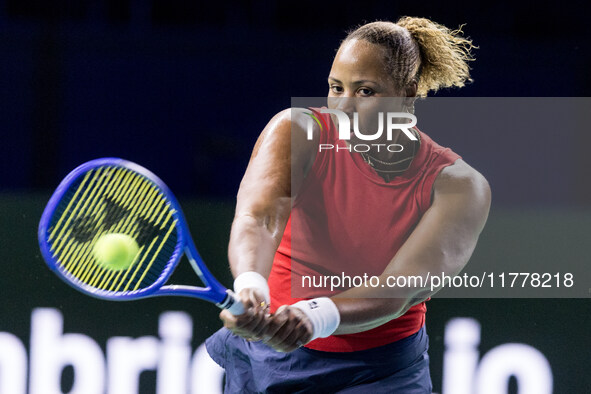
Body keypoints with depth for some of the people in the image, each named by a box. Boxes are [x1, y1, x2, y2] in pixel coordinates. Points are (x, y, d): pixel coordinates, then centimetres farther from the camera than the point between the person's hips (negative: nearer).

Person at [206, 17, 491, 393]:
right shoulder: (297, 132, -14)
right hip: (265, 360, 1)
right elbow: (256, 217, -32)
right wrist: (250, 288, -55)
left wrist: (314, 317, -47)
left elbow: (400, 290, -28)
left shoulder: (460, 187, -15)